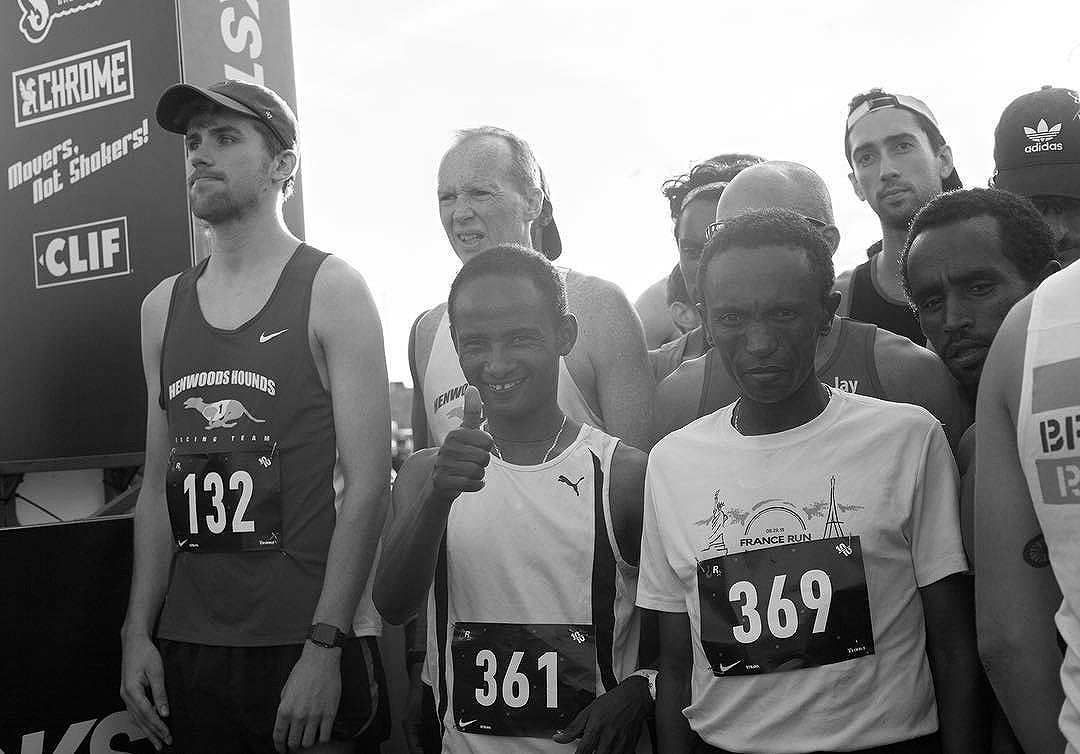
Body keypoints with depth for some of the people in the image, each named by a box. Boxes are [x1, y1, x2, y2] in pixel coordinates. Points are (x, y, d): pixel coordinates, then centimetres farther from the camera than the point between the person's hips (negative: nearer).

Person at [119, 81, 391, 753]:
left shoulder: (331, 289, -6)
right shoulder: (163, 307, 10)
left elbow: (367, 483, -11)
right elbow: (159, 487, 12)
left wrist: (325, 647, -17)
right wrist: (139, 632, 4)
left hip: (305, 646, -4)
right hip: (187, 648, 5)